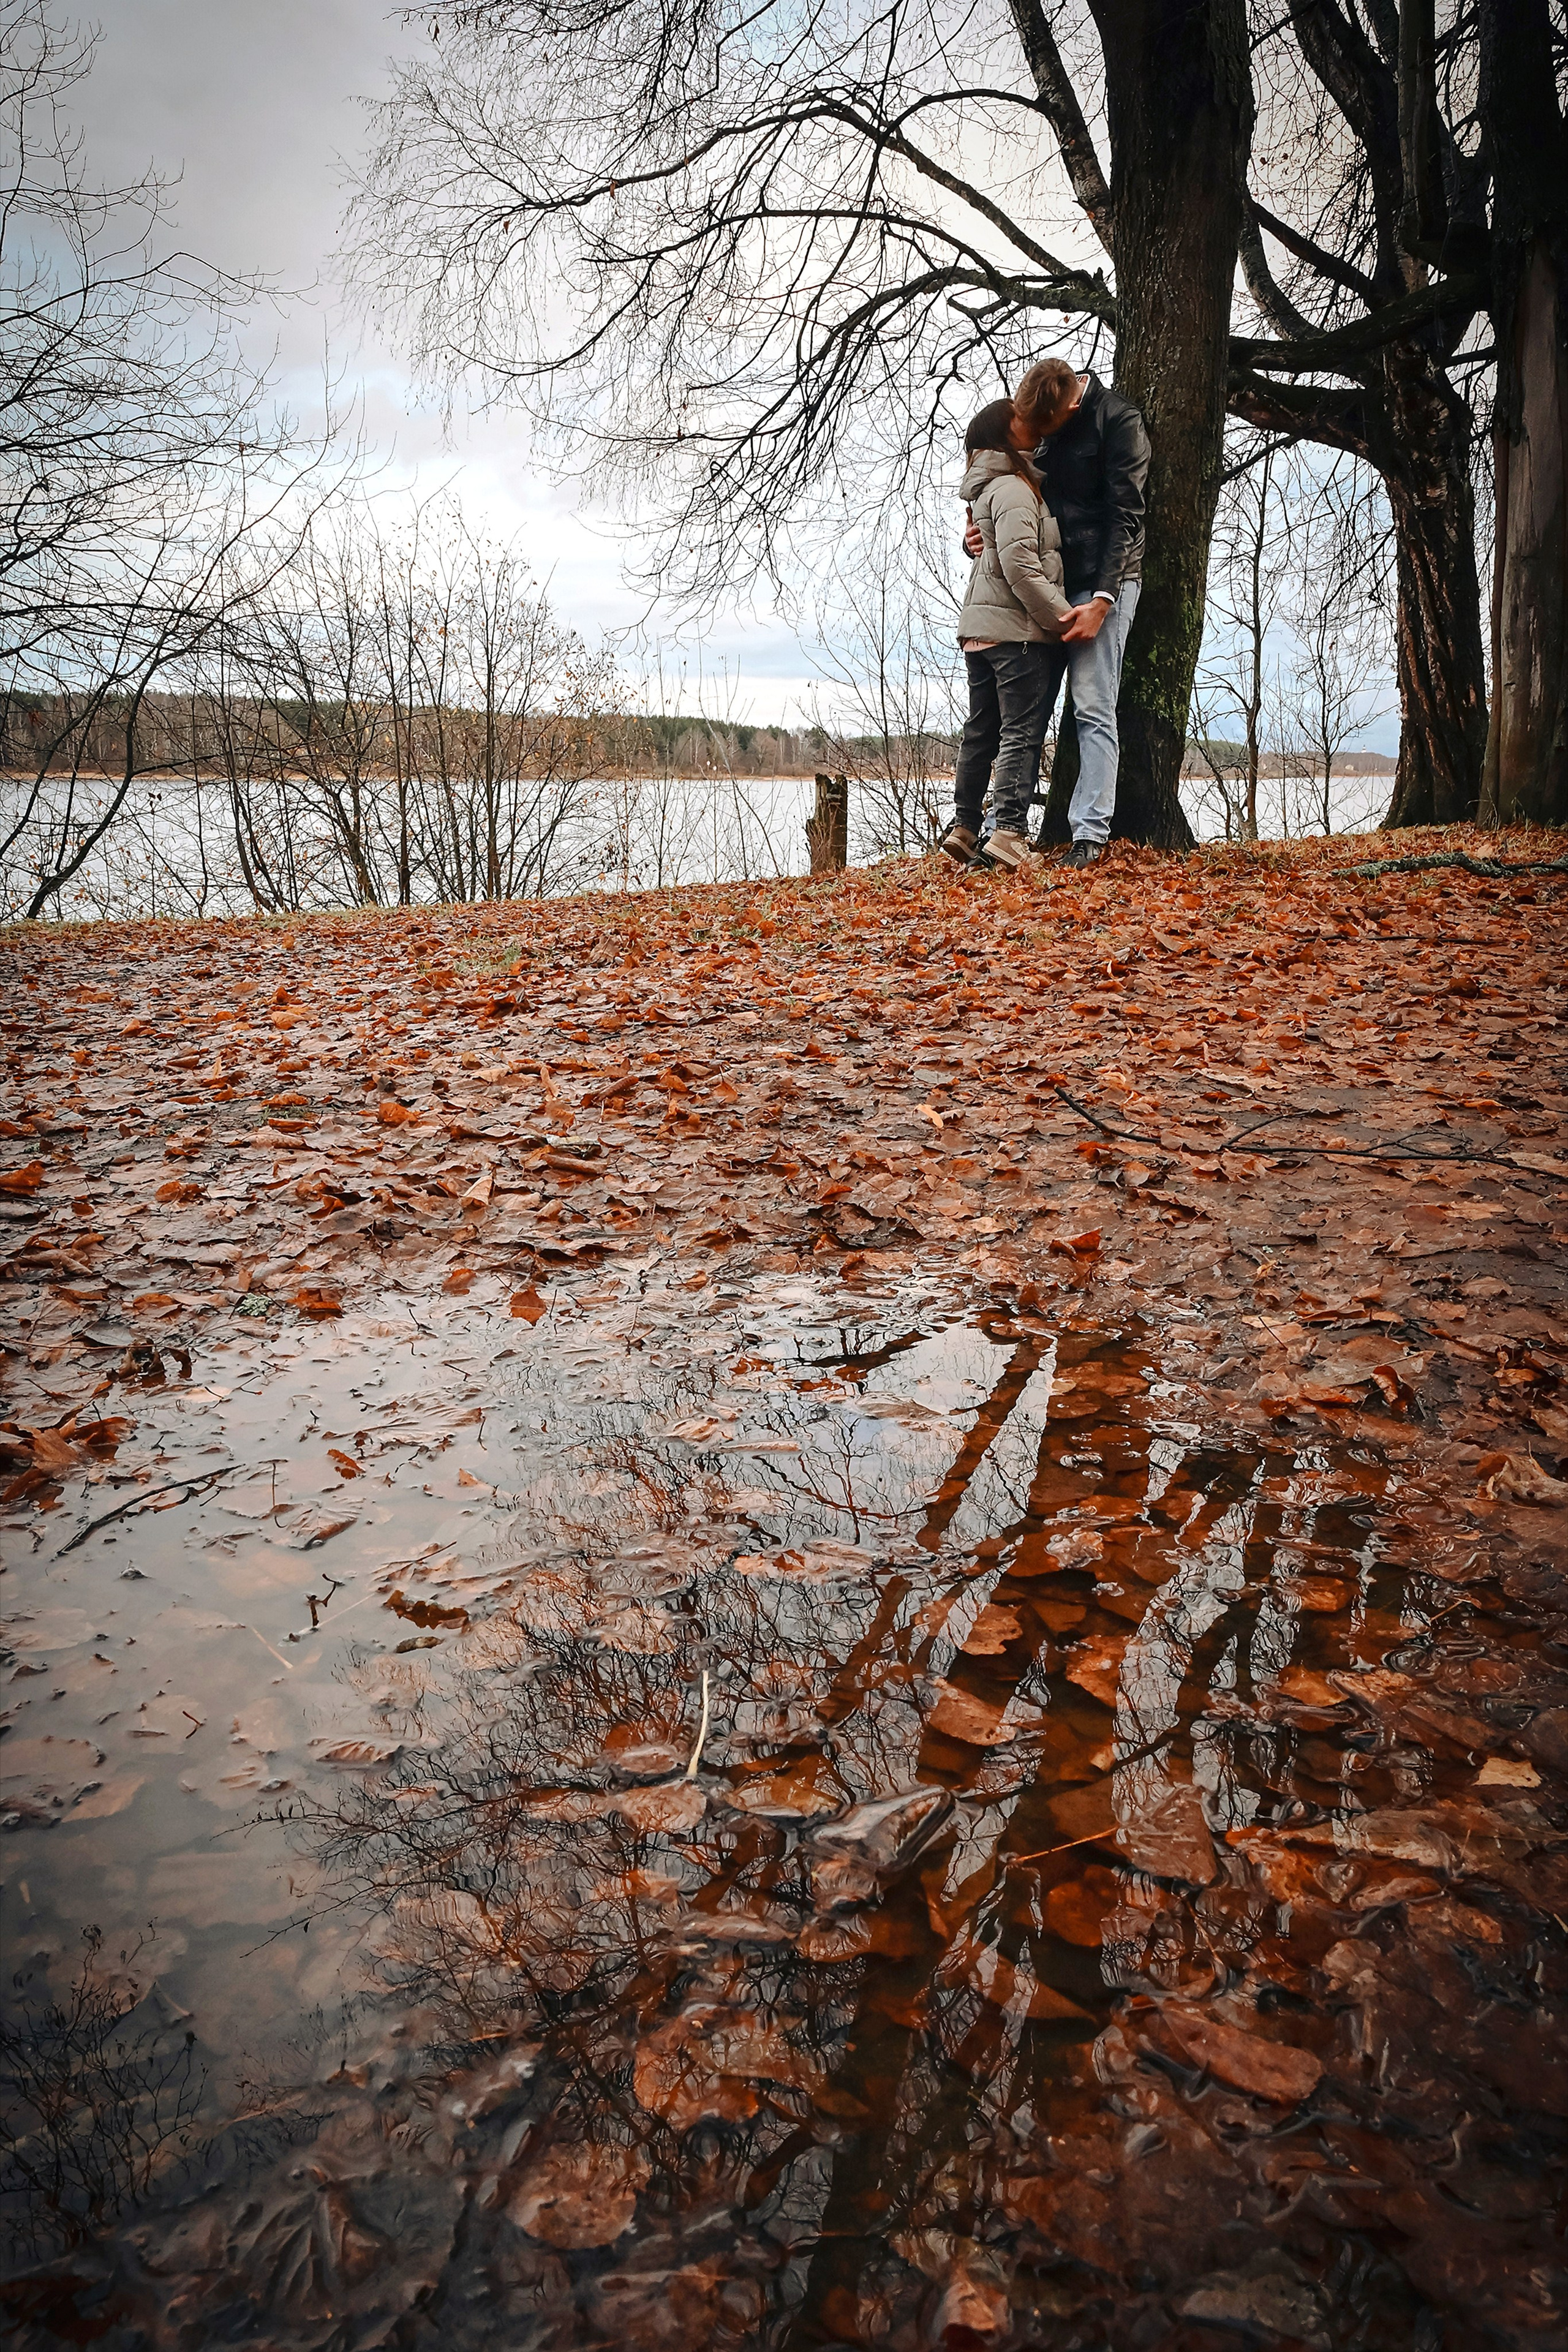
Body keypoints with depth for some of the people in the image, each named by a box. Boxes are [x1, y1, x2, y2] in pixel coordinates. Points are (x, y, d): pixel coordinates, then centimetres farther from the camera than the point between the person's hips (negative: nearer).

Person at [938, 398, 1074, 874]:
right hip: (1017, 627, -9)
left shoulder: (987, 490, 17)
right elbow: (1020, 563, -20)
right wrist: (1059, 614, -16)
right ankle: (1010, 834, -13)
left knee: (982, 730, 13)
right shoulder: (1013, 489, -12)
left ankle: (963, 829, 15)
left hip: (979, 628, 9)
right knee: (1022, 732, -8)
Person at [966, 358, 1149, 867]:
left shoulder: (1118, 421, -11)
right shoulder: (1036, 424, 8)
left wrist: (1102, 599, -20)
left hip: (1103, 584, -6)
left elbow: (1125, 516, -14)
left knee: (1093, 708, -10)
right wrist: (979, 537, -2)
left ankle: (1090, 834, -9)